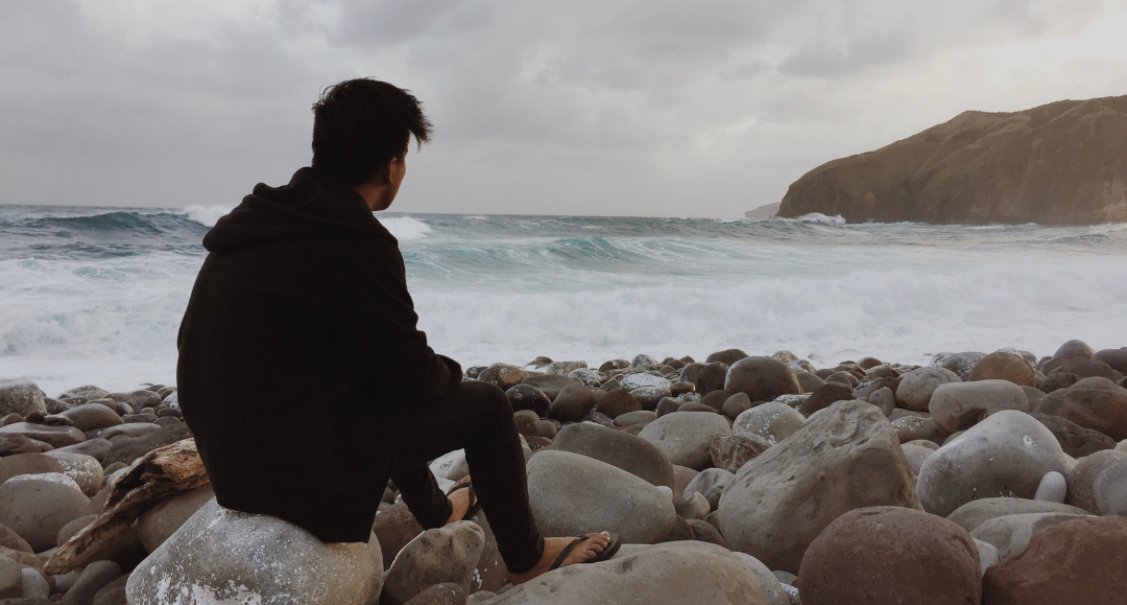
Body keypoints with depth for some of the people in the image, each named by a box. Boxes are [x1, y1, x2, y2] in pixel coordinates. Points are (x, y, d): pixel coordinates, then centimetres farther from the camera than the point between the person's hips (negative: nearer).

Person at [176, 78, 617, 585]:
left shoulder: (264, 217, 6)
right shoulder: (356, 243, -22)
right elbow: (412, 373, -15)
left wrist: (428, 372, 19)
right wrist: (449, 372, 8)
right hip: (298, 468, -9)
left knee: (394, 396, 32)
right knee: (486, 405, 2)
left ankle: (435, 509, 52)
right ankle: (527, 559, 21)